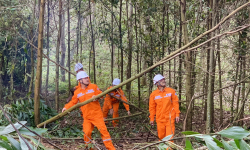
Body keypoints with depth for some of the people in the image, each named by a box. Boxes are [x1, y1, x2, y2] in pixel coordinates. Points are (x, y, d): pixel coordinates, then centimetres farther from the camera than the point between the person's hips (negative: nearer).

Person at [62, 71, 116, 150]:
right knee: (87, 132, -5)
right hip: (87, 117, 2)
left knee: (103, 129, -10)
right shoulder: (77, 92, 5)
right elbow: (73, 102, 13)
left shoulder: (93, 86, 0)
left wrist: (96, 96, -17)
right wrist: (66, 107, -3)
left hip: (97, 114, -2)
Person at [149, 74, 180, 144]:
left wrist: (177, 114, -1)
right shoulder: (153, 94, 2)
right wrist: (152, 118, 7)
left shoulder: (171, 91, 2)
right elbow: (152, 107, 7)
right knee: (161, 136, 8)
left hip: (170, 118, -1)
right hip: (160, 119, 1)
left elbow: (175, 103, 4)